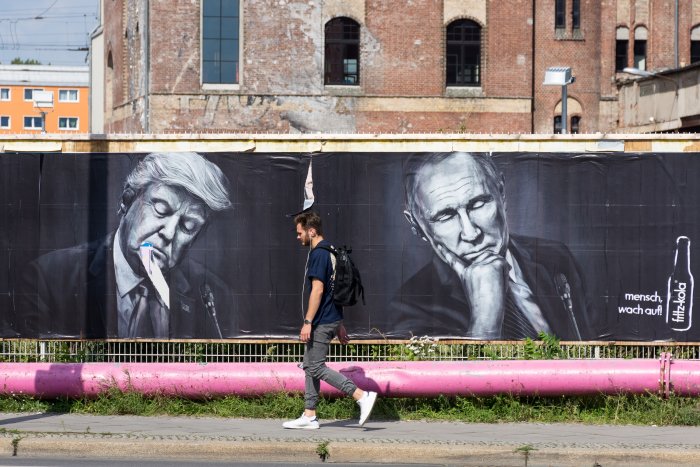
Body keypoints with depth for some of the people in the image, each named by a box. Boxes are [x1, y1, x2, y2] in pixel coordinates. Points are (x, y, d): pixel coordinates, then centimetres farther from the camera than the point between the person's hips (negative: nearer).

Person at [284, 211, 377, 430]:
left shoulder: (318, 254, -15)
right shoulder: (330, 252, 16)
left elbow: (317, 290, -22)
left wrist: (307, 322, -21)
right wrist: (340, 325, 23)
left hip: (321, 323, -10)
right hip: (332, 319, 10)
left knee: (316, 368, -7)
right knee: (310, 366, 13)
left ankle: (362, 396, -12)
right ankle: (309, 416, 14)